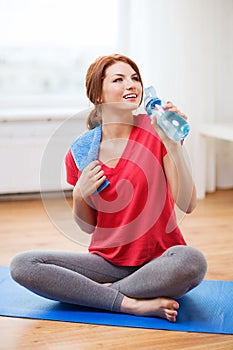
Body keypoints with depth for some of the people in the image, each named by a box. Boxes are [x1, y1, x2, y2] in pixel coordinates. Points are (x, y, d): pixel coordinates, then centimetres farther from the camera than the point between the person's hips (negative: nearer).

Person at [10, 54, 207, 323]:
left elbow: (187, 205, -15)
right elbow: (88, 226, 9)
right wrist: (79, 195, -12)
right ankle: (132, 303, -21)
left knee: (192, 261, -37)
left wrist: (174, 147, -26)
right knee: (22, 265, -17)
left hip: (158, 262, -2)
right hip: (108, 261, 3)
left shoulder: (155, 130, -7)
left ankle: (104, 291, -15)